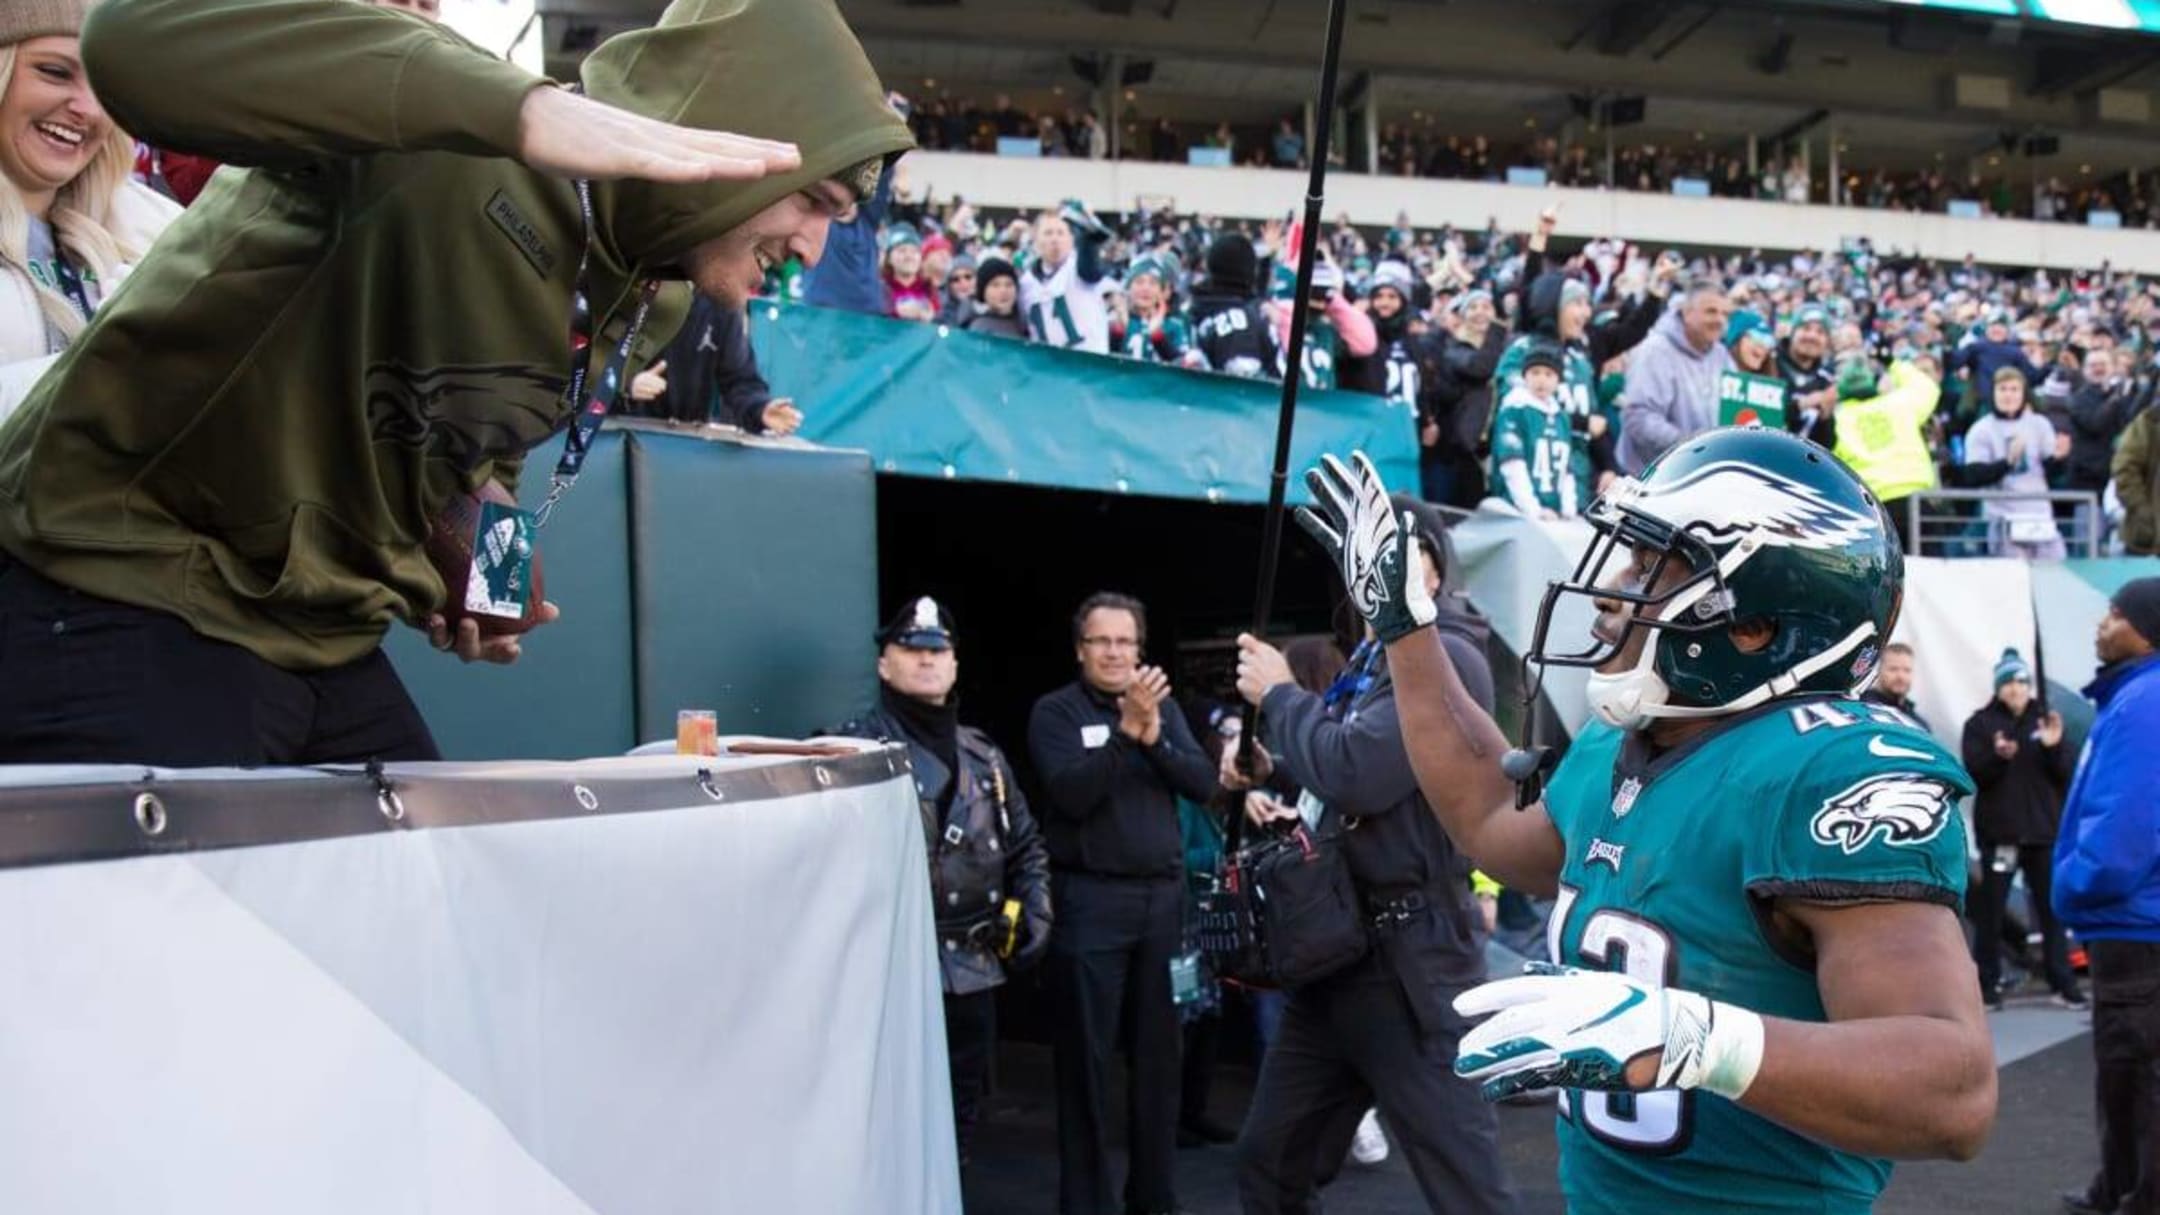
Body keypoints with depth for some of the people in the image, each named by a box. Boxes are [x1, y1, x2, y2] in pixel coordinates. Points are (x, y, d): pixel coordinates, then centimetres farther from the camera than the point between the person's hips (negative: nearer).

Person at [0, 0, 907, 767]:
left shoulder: (644, 309, 5)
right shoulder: (449, 139, -21)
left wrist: (451, 575, 3)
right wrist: (520, 106, -49)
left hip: (328, 645, 8)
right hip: (124, 610, -8)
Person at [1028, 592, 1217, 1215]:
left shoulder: (1163, 706, 12)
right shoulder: (1055, 711, -2)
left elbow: (1204, 784, 1)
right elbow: (1071, 794, -15)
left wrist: (1155, 737, -14)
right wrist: (1126, 731, -23)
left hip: (1163, 895, 4)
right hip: (1090, 899, -4)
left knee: (1158, 1052, 9)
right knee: (1086, 1056, 0)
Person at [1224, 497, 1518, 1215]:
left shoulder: (1444, 657, -13)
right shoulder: (1369, 662, 17)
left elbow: (1361, 772, -25)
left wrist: (1279, 696, -9)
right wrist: (1272, 767, 9)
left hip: (1410, 953, -10)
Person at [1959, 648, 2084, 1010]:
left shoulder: (2044, 719, 9)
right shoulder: (1980, 723, 2)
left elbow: (2065, 775, 5)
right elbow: (1974, 774, -6)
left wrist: (2054, 747, -14)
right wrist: (1997, 756, -25)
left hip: (2043, 830, 2)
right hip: (1998, 831, -2)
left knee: (2052, 908, 4)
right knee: (1990, 910, 0)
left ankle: (2063, 983, 9)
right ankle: (1987, 983, 5)